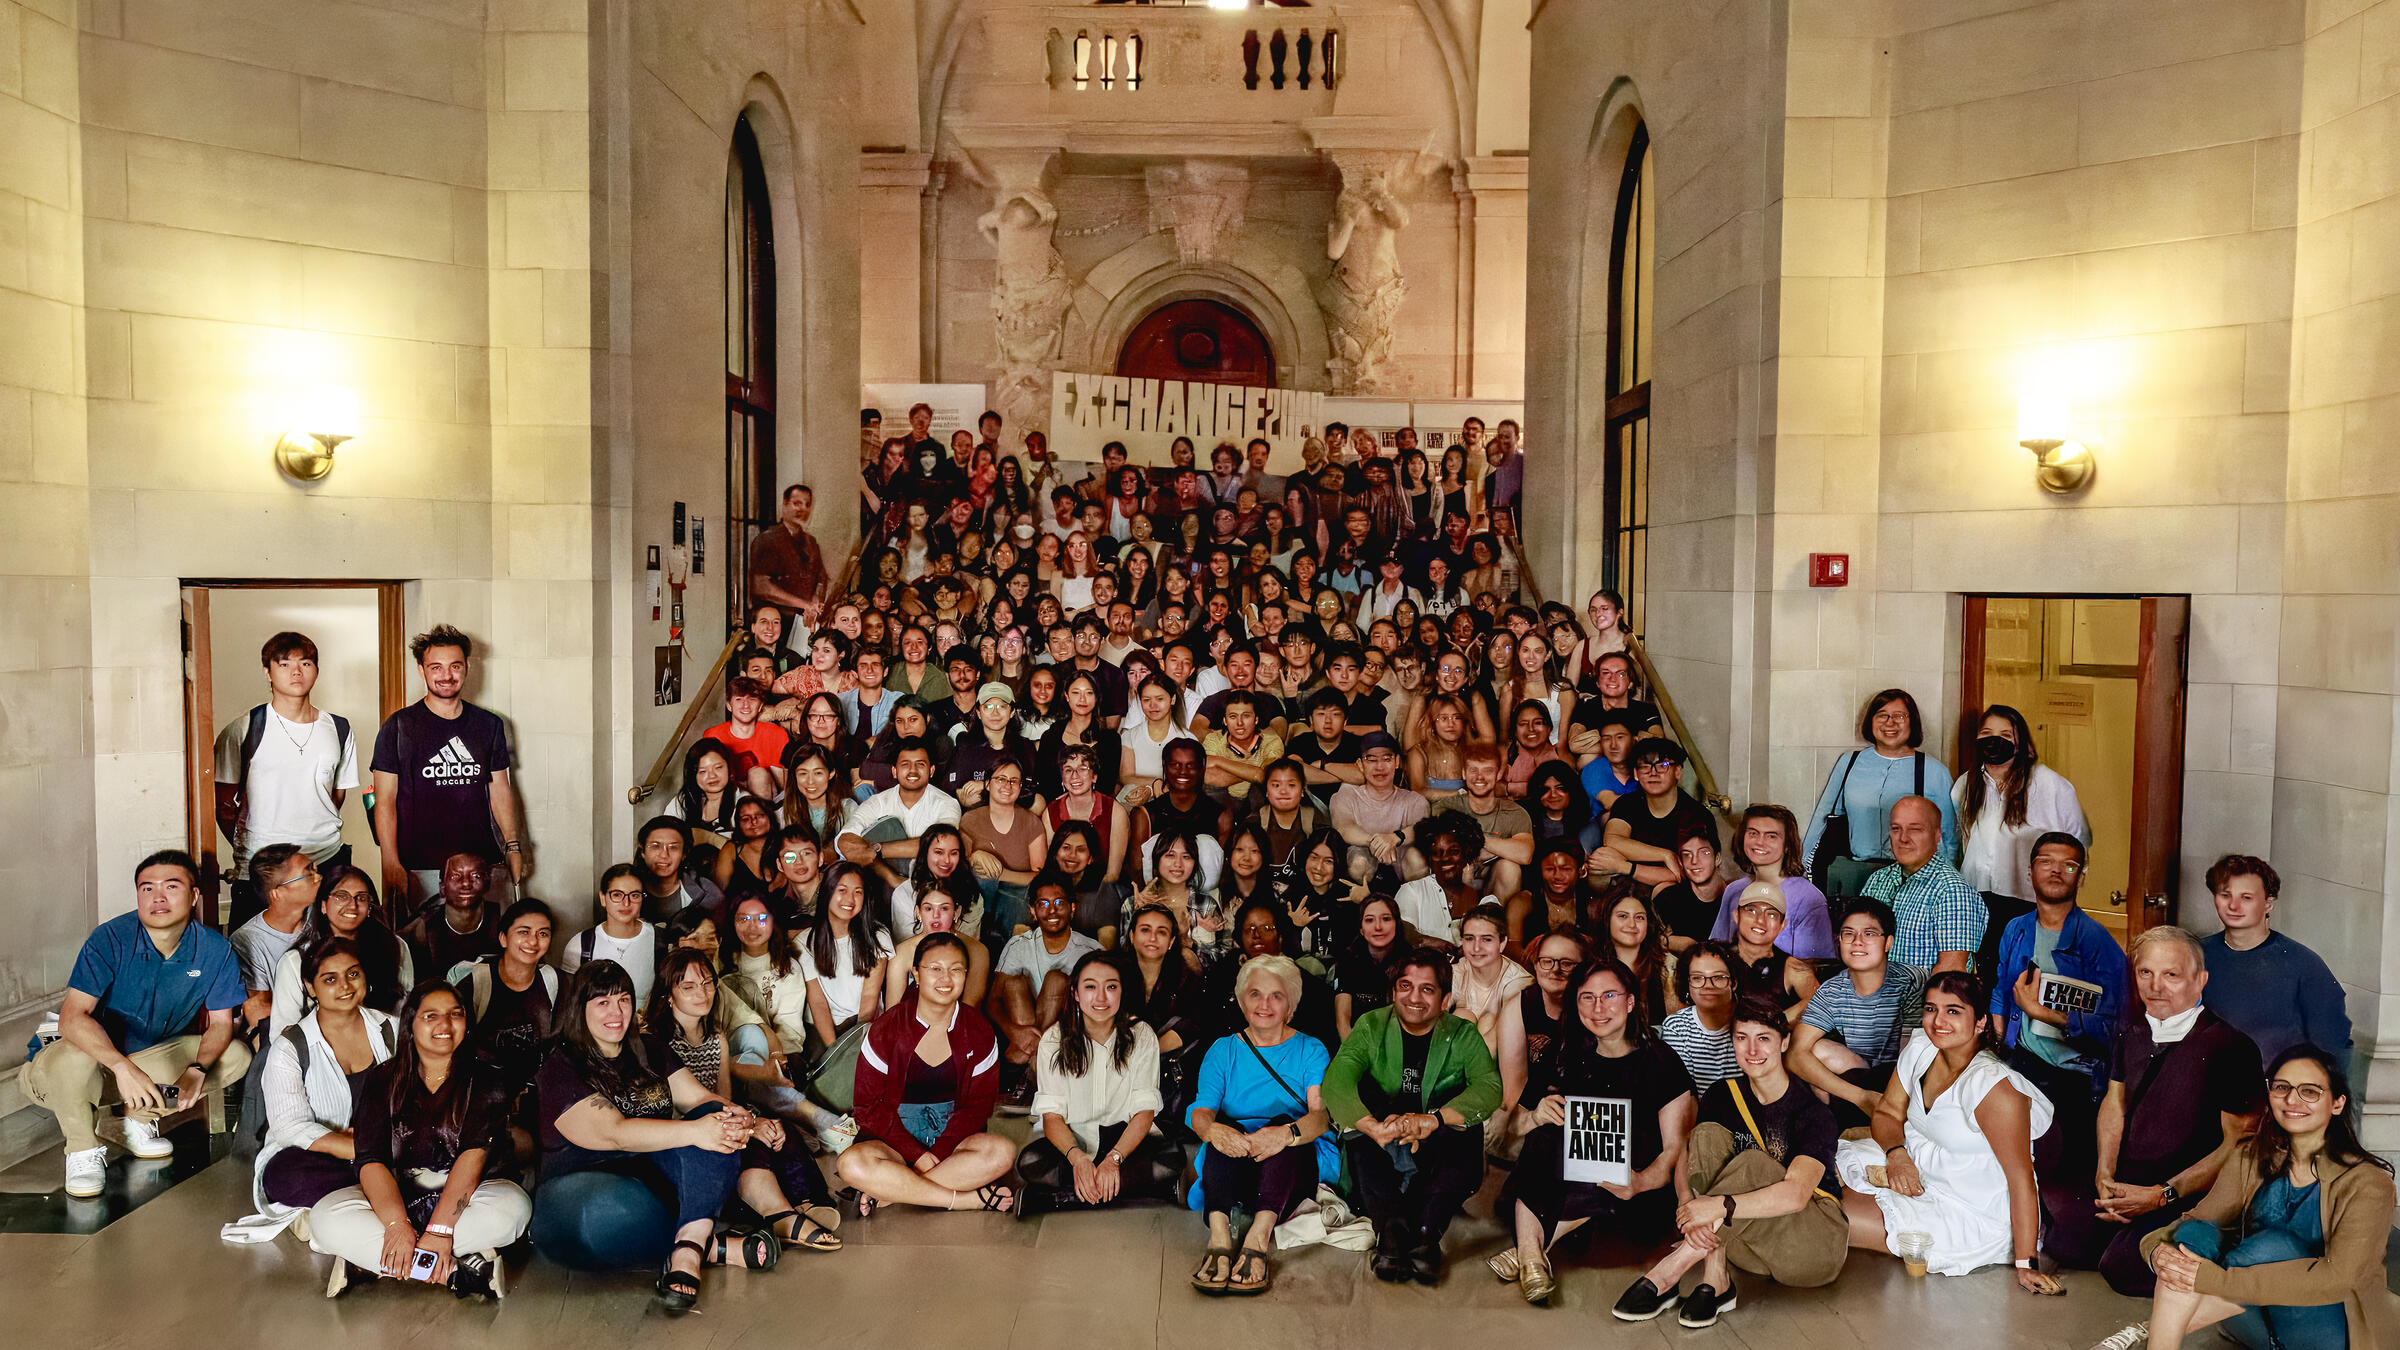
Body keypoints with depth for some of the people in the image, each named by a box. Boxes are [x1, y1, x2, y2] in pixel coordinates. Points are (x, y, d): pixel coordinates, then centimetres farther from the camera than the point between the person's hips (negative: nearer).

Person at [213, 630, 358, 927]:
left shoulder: (339, 729, 8)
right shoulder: (243, 731, -1)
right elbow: (224, 807, 3)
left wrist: (318, 836, 11)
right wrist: (248, 849, 0)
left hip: (327, 861, 3)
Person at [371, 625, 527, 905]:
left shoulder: (489, 725, 11)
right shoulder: (398, 727, 1)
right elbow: (385, 801, -2)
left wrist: (513, 847, 9)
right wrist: (391, 864, -10)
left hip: (484, 861, 3)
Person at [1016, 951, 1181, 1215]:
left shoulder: (1141, 1037, -5)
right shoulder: (1055, 1040, -7)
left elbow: (1144, 1111, -9)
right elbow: (1051, 1114, -12)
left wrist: (1113, 1159, -28)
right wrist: (1078, 1158, -33)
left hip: (1124, 1135, 2)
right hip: (1069, 1136, -1)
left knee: (1172, 1158, -31)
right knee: (1030, 1162, -34)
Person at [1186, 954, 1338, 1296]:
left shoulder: (1310, 1050, 11)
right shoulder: (1223, 1050, 15)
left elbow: (1321, 1114, -8)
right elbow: (1201, 1111, -2)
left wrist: (1286, 1134, -33)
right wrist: (1212, 1130, -30)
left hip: (1297, 1165, -1)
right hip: (1234, 1167, 1)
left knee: (1282, 1122, -32)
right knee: (1225, 1131, -30)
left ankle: (1258, 1239, -48)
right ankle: (1219, 1237, -48)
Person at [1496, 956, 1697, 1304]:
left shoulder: (1659, 1061, -4)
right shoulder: (1567, 1054, 8)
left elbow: (1676, 1148, -7)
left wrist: (1642, 1181, -28)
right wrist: (1539, 1116, -16)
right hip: (1571, 1180, 3)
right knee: (1543, 1138, -27)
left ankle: (1535, 1245, -20)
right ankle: (1530, 1253, -33)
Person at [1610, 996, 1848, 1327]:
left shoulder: (1812, 1111, -15)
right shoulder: (1723, 1096, 3)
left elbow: (1796, 1194, -30)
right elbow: (1685, 1159, -5)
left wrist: (1720, 1206, -41)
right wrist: (1688, 1206, -28)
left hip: (1816, 1244, -5)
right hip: (1749, 1242, 5)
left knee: (1753, 1163, -32)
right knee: (1709, 1134, -17)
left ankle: (1672, 1269, -31)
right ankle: (1715, 1282, -29)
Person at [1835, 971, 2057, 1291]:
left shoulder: (1995, 1087, -27)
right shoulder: (1920, 1047, -4)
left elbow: (2021, 1178, -26)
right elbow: (1888, 1111, 7)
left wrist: (2025, 1264, -26)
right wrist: (1896, 1154, -15)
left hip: (1970, 1215, -7)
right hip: (1917, 1170, 8)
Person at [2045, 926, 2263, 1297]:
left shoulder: (2231, 1047, -14)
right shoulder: (2134, 1034, 6)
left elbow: (2238, 1144, -14)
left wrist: (2161, 1196, -18)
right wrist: (2105, 1175, 1)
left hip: (2189, 1201, -6)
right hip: (2124, 1184, 7)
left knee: (2122, 1267, -27)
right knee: (2058, 1240, -11)